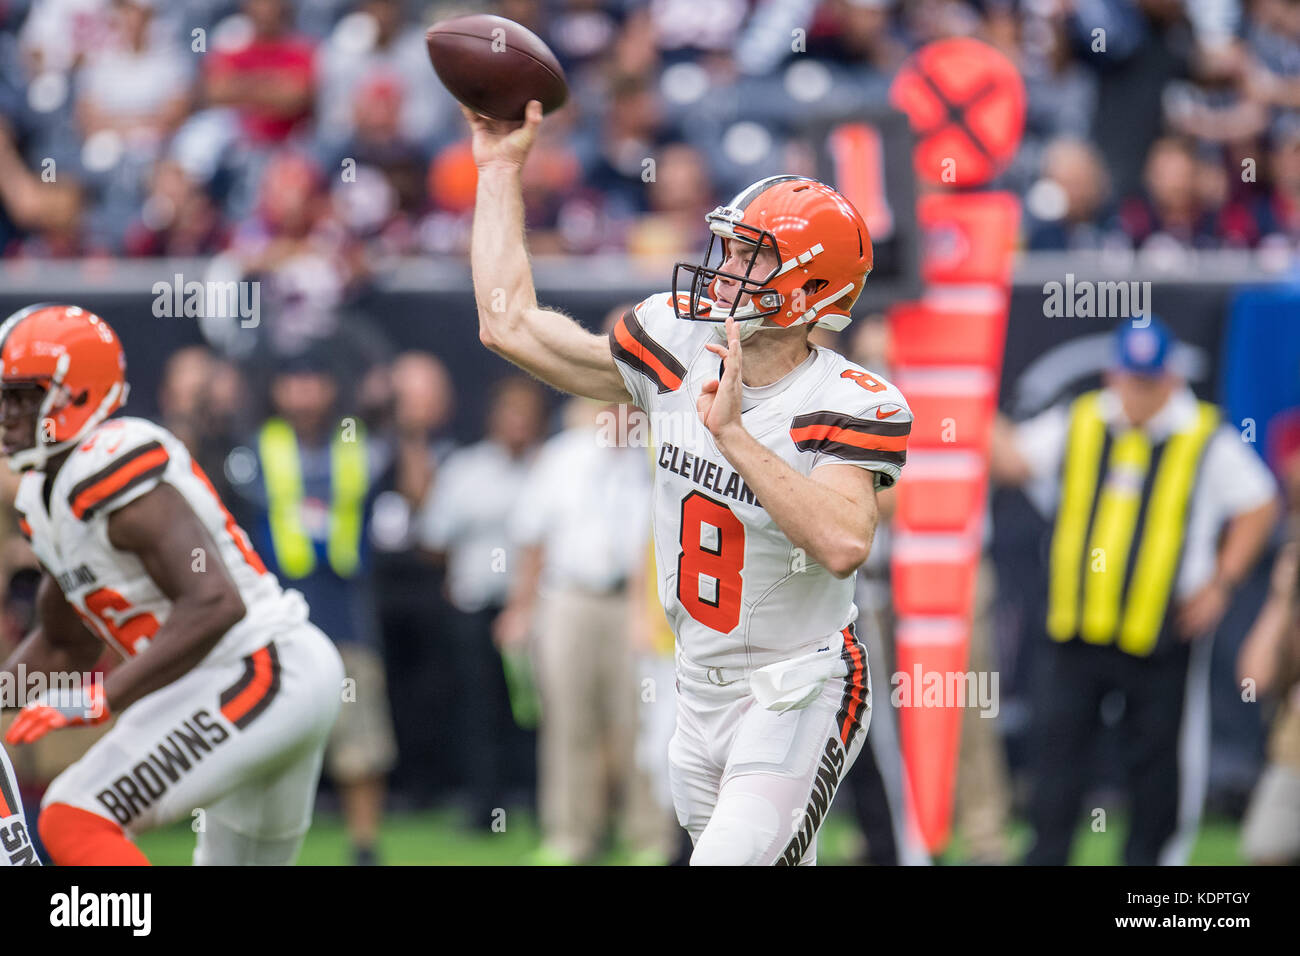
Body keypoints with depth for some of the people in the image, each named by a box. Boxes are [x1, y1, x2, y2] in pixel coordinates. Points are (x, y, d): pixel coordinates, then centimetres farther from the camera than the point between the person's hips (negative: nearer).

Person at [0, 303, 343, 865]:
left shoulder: (112, 470, -18)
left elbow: (214, 604, -27)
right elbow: (64, 645, 26)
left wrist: (104, 697, -29)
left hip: (257, 673, -11)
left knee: (74, 821, -19)